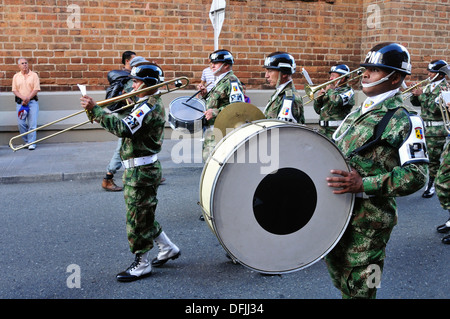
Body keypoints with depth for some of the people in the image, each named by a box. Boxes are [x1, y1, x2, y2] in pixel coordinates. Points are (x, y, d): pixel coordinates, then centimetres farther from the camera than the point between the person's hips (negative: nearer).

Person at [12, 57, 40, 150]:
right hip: (20, 102, 2)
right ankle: (26, 141, 12)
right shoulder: (16, 76, 11)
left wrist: (28, 98, -14)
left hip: (32, 101, -2)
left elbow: (36, 89, -3)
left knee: (32, 123, -8)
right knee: (21, 123, -4)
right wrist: (23, 98, -12)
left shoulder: (34, 75, 4)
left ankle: (31, 143, -4)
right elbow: (14, 90, 5)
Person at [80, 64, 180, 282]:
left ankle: (141, 264, 13)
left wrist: (95, 109, -26)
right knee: (143, 215, 20)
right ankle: (168, 248, 31)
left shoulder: (149, 107, -19)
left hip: (141, 171, -11)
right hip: (138, 169, 11)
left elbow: (123, 128, -30)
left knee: (137, 217, 0)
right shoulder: (151, 104, 15)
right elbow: (129, 127, 17)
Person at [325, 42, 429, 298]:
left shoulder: (402, 121, -13)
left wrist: (363, 184, -27)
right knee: (341, 279, 21)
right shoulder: (360, 112, 12)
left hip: (367, 221, -7)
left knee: (357, 290, 3)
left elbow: (417, 175, -20)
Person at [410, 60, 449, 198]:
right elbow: (416, 103, 17)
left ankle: (431, 185, 9)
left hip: (436, 129, -7)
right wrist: (414, 94, -3)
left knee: (433, 158, -1)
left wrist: (422, 95, -19)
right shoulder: (429, 86, 13)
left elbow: (435, 107, -22)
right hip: (423, 127, 7)